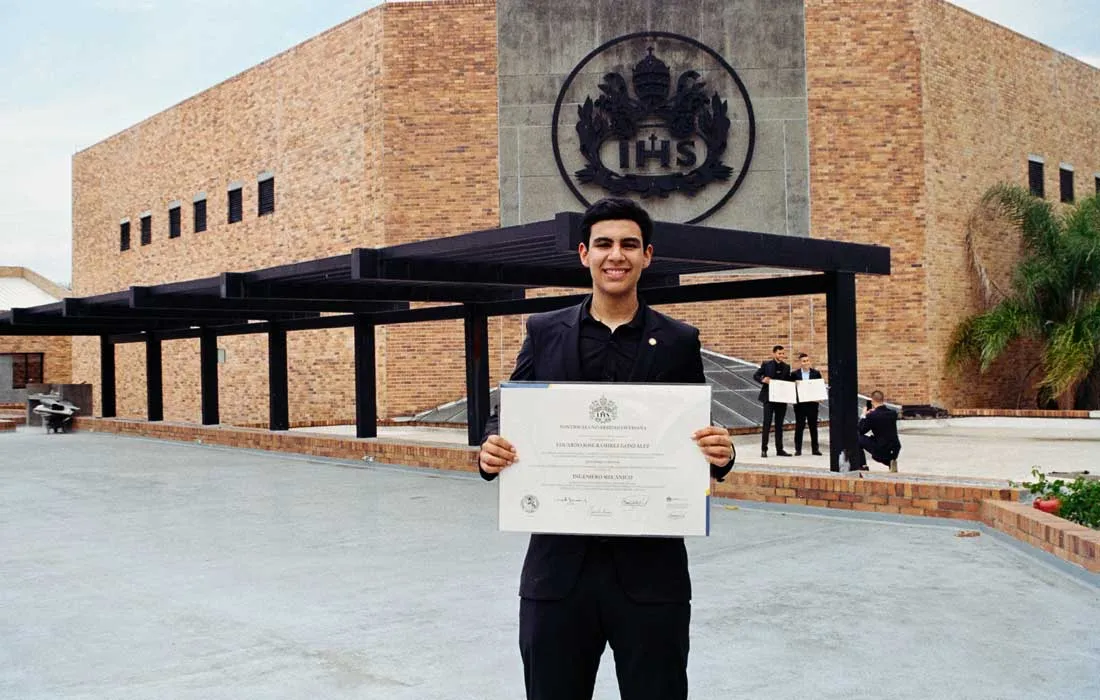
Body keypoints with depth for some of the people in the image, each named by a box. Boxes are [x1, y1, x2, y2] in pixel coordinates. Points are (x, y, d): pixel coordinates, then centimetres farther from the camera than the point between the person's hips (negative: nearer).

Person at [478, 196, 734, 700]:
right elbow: (508, 419, 7)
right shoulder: (544, 333, 6)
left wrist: (720, 454, -16)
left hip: (650, 569, -1)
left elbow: (698, 439, 6)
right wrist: (491, 452, -15)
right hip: (559, 566, 1)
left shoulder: (679, 342, 4)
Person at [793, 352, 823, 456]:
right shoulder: (795, 374, 1)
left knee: (813, 426, 7)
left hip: (812, 404, 1)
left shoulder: (816, 373, 4)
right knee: (799, 426, 2)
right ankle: (798, 449, 8)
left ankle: (815, 449, 14)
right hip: (799, 404, -1)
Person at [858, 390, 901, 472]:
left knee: (859, 438, 11)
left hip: (880, 452, -6)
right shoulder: (893, 413, 2)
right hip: (895, 452, 6)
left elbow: (860, 431, -3)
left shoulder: (871, 416, -15)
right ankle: (890, 461, 14)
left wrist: (864, 416, 9)